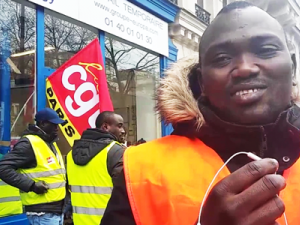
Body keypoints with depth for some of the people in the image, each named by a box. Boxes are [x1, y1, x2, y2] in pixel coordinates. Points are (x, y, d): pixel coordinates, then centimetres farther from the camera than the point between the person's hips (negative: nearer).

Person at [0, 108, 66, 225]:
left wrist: (63, 183, 10)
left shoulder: (51, 143, 14)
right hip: (42, 213, -8)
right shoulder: (29, 143, -14)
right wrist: (31, 185, -23)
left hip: (58, 210, 9)